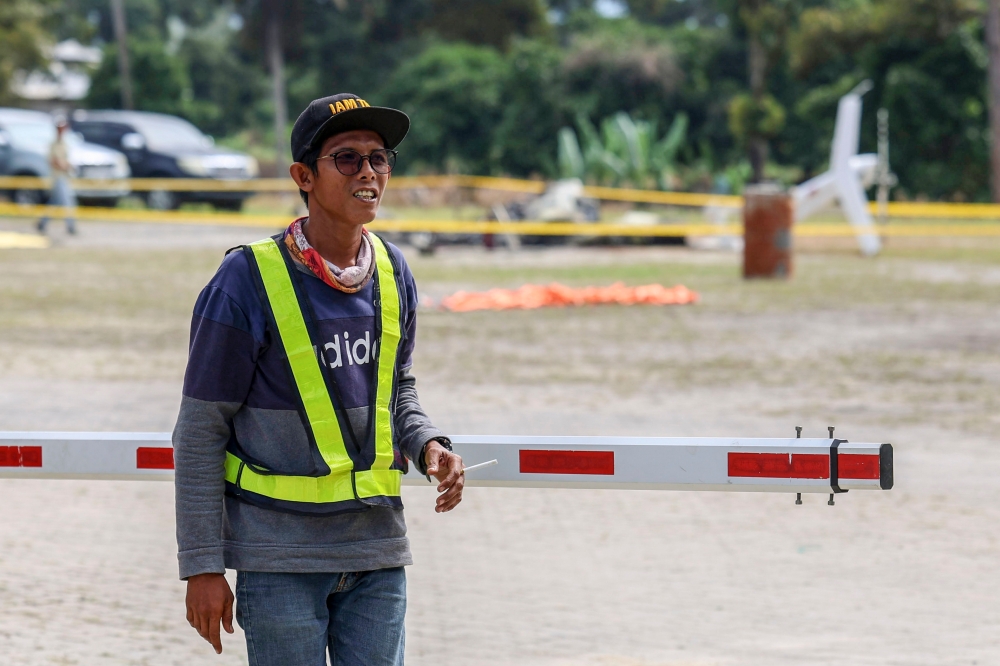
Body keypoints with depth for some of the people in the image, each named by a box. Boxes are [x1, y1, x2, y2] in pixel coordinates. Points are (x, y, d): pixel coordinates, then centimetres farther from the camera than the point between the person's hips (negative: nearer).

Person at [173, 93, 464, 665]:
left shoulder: (393, 274, 6)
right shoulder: (251, 279, -10)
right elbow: (201, 430, -7)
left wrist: (428, 446, -1)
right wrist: (202, 566, -9)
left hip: (377, 545, 5)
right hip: (282, 556, -5)